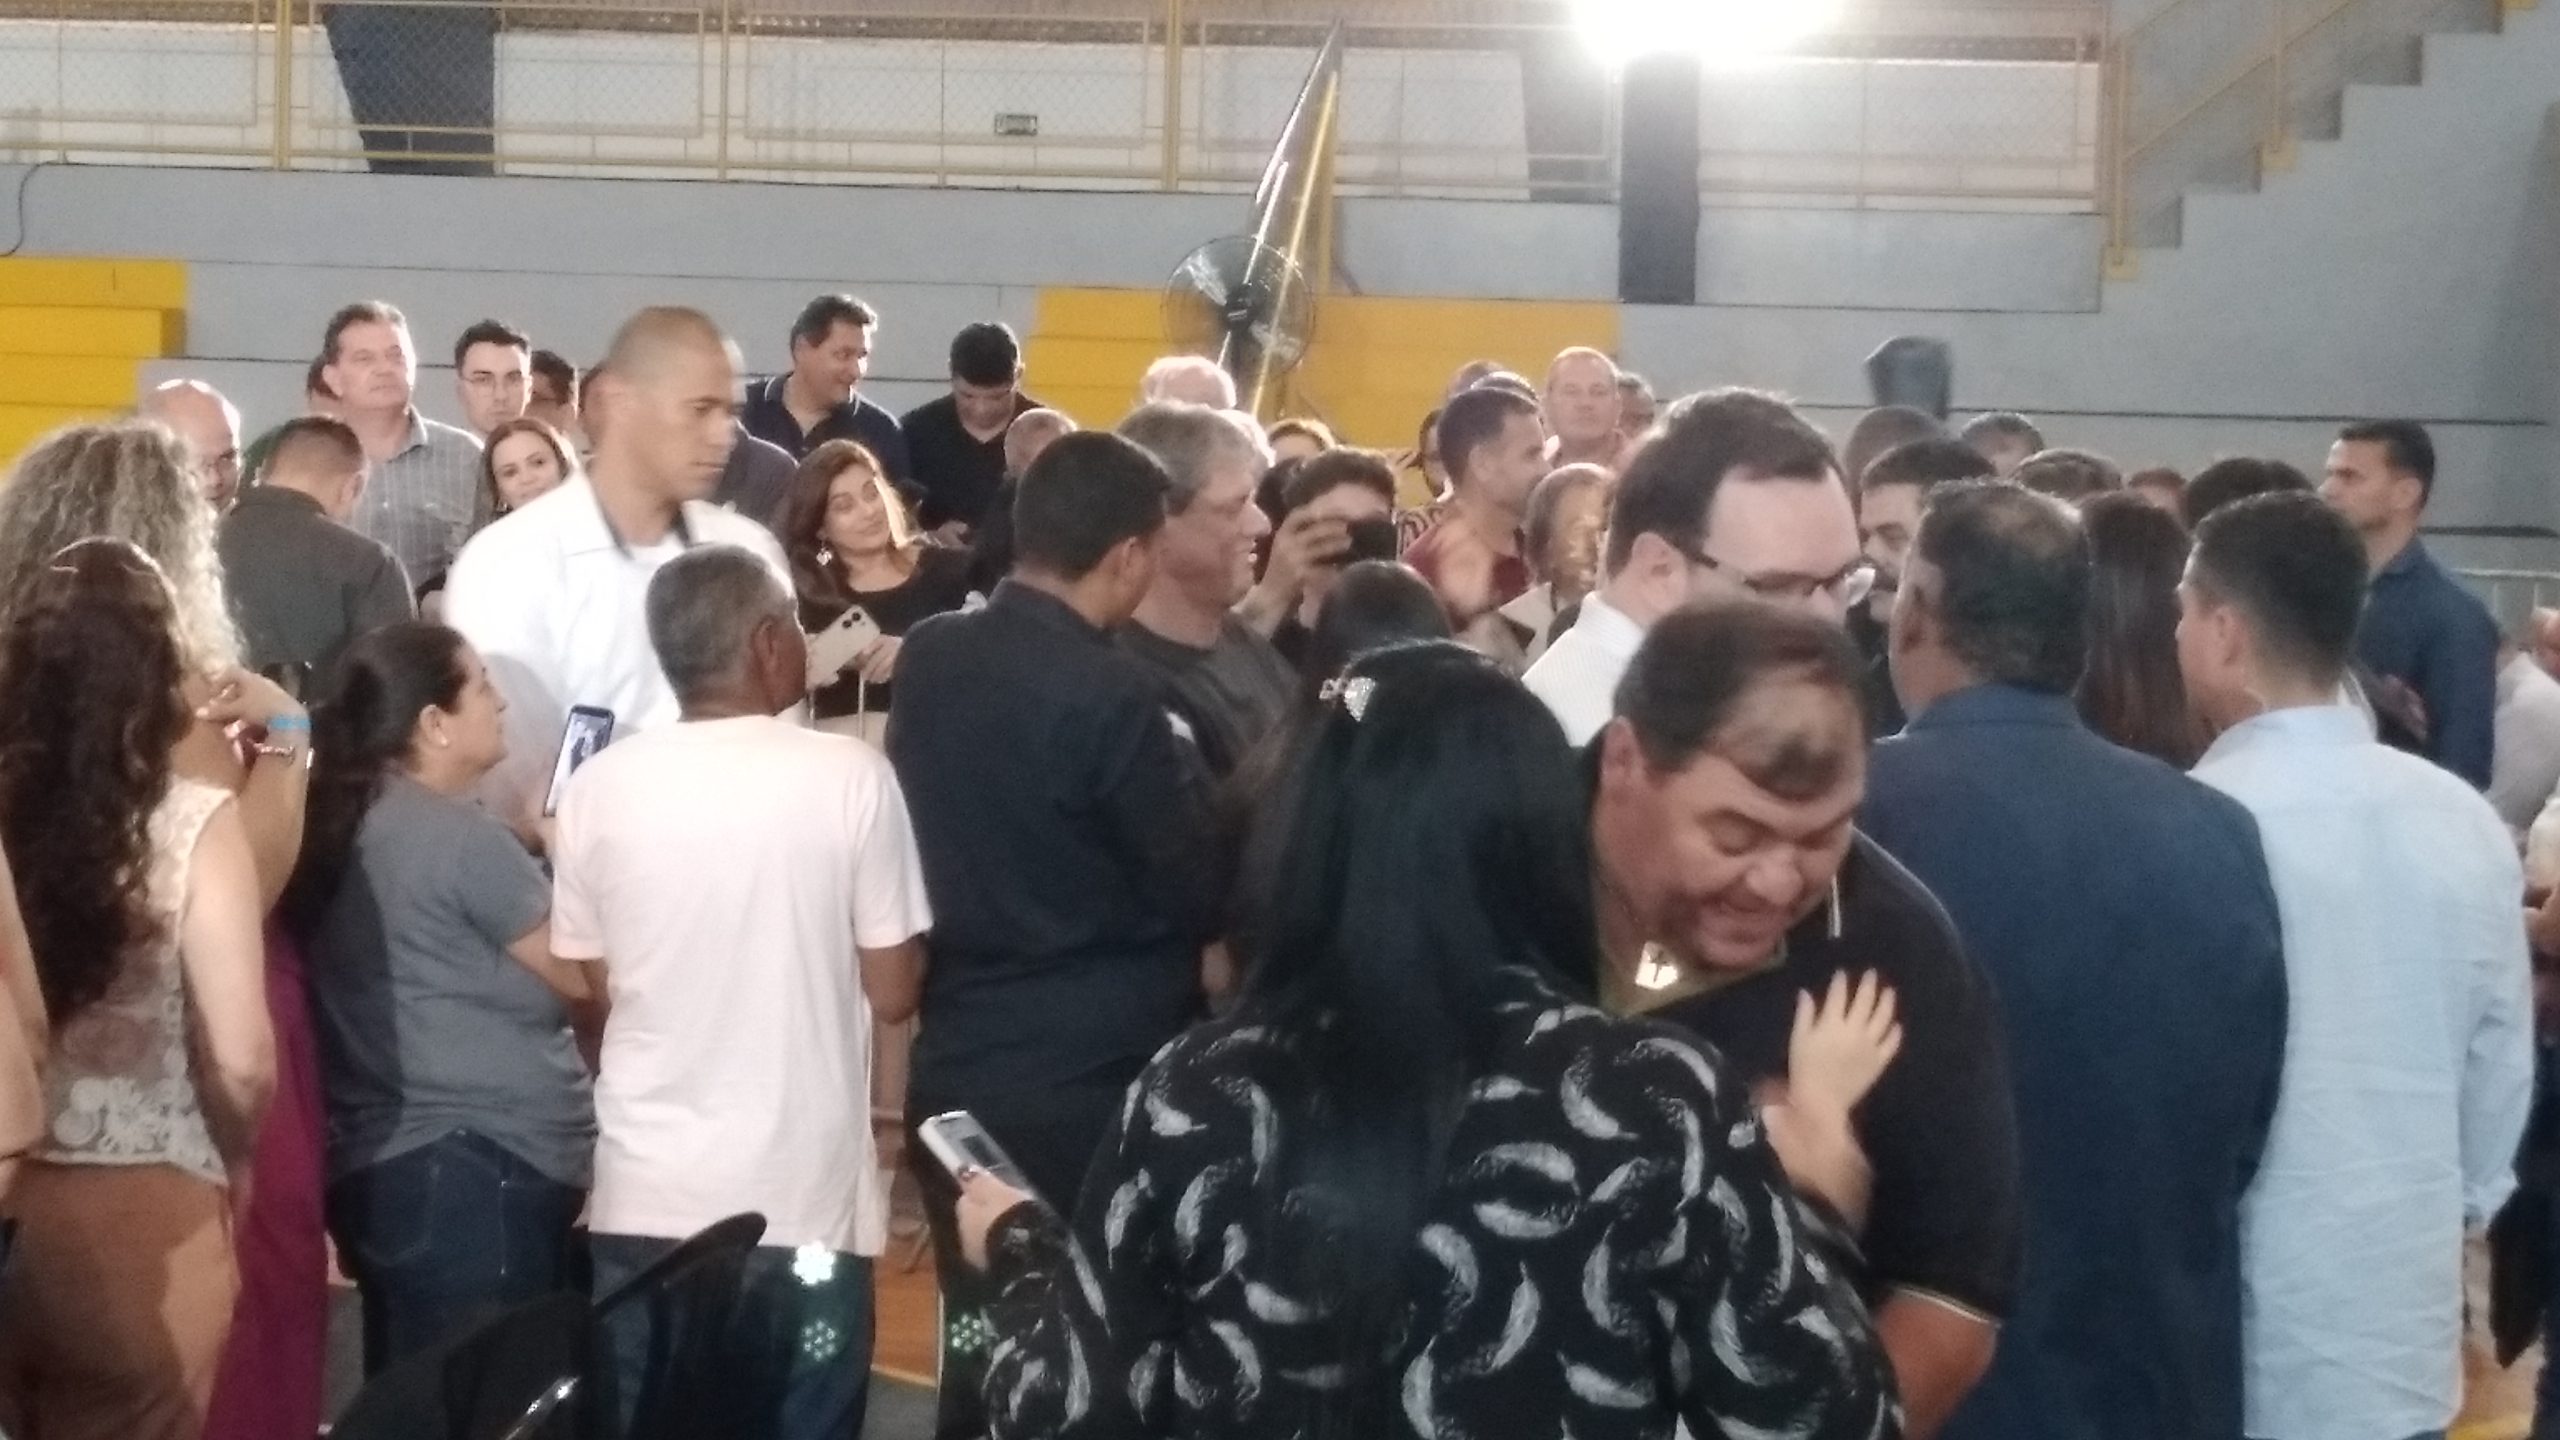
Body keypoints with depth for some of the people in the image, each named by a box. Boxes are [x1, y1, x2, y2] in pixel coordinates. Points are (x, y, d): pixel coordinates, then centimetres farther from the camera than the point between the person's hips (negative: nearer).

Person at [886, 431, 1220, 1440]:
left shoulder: (928, 658, 1)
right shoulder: (1112, 695, -19)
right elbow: (1202, 899, -11)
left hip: (958, 1060, 6)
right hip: (1093, 1077, -6)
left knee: (982, 1346, 15)